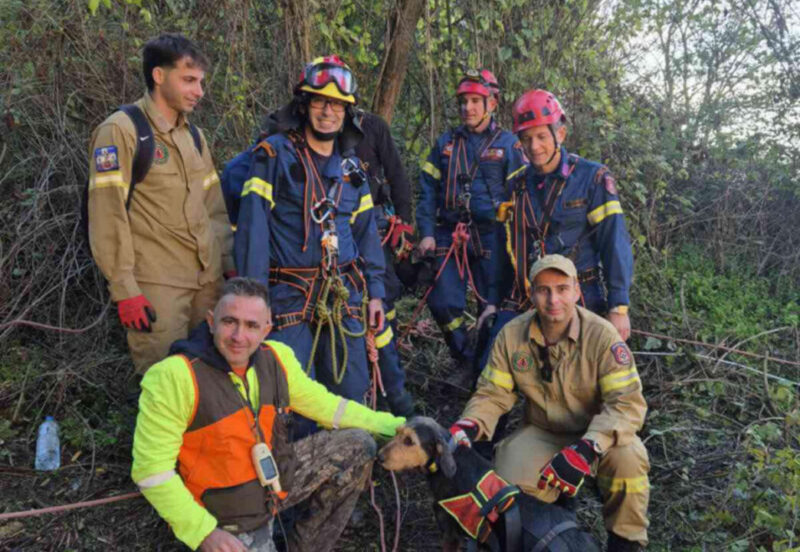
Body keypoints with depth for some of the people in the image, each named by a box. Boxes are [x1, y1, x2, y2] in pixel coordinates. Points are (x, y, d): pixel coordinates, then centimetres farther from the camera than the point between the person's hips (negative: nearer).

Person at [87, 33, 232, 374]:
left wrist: (230, 263, 12)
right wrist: (124, 290, -15)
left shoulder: (193, 135, 15)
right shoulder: (121, 131, -7)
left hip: (209, 280, 7)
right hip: (156, 286, -6)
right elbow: (107, 216, -12)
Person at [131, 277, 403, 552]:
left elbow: (321, 403, 7)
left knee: (357, 446, 5)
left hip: (276, 477, 7)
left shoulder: (276, 358, -8)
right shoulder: (174, 377, -25)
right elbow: (152, 469, -21)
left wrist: (390, 424, 4)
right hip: (227, 514, -6)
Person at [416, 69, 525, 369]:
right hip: (448, 236, 3)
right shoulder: (446, 142, 12)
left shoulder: (508, 144, 4)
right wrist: (426, 232, 0)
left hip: (490, 237, -2)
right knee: (444, 303, -3)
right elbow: (428, 190, 10)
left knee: (494, 306, 3)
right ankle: (465, 360, 18)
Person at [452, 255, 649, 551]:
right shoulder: (512, 335, -12)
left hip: (595, 435, -2)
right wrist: (466, 427, -25)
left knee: (627, 457, -34)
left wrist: (586, 448, -42)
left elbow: (627, 402, -27)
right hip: (541, 434, 2)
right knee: (510, 485, -25)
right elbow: (492, 394, -4)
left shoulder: (601, 335, -22)